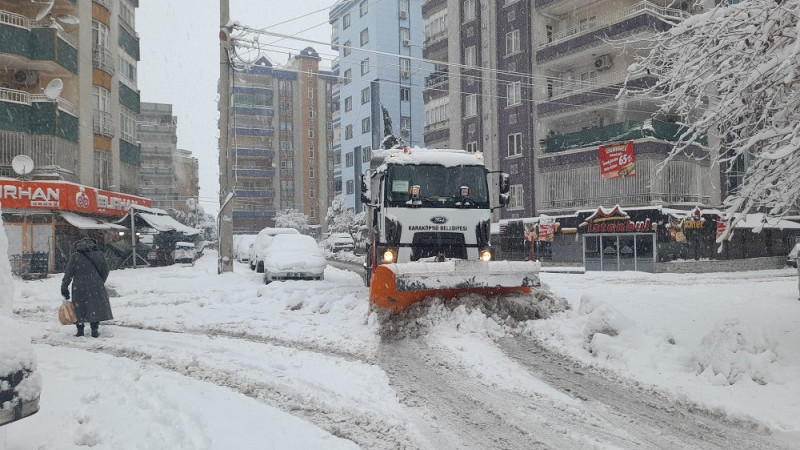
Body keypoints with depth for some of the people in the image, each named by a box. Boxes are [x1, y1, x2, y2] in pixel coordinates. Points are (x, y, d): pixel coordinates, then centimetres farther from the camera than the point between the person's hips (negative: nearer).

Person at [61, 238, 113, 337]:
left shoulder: (75, 256, -6)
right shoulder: (99, 254, 2)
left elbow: (68, 273, -7)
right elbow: (105, 270, 9)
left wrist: (64, 288, -1)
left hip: (80, 288, -2)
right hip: (96, 287, 2)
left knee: (79, 307, 10)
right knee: (95, 306, 10)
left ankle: (80, 330, 13)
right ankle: (95, 329, 8)